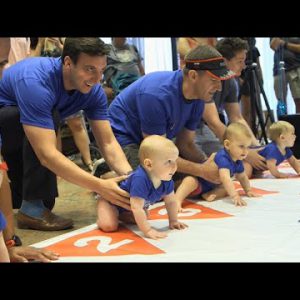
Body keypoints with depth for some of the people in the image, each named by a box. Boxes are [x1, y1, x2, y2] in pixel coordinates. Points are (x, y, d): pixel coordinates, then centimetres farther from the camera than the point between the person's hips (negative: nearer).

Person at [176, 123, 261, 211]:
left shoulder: (237, 162, -2)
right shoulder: (223, 158, -32)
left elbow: (242, 177, 18)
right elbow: (225, 178, -44)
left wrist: (248, 191, 17)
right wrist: (235, 196, -51)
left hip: (212, 186, 10)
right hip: (198, 181, -10)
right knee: (190, 181, -38)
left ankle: (209, 195, -23)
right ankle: (177, 201, -54)